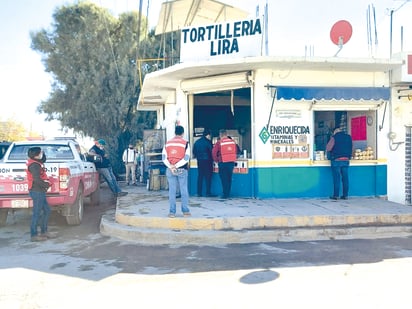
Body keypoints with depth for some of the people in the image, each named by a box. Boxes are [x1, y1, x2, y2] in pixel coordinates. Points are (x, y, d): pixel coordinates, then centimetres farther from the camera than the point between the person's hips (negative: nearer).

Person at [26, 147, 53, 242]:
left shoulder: (37, 163, 14)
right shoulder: (34, 165, -17)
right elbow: (37, 179, -25)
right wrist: (47, 185, -11)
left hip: (40, 191, 11)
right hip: (37, 191, -11)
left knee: (47, 210, 16)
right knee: (37, 213, -5)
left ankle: (44, 231, 24)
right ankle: (34, 235, 1)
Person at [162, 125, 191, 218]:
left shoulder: (167, 143, 8)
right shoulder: (185, 143, -1)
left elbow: (164, 158, 0)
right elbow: (186, 158, -11)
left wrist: (171, 167, -9)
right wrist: (176, 166, -11)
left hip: (170, 170, 2)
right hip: (182, 169, -2)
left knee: (172, 190, 6)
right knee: (184, 190, 7)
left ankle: (172, 212, 6)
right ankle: (185, 211, 10)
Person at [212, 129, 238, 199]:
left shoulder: (219, 142, -7)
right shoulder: (233, 141, 5)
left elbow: (214, 152, -8)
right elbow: (236, 151, 12)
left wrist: (216, 160, 6)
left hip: (223, 163, -4)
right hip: (231, 162, 4)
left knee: (224, 179, 3)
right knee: (229, 179, 12)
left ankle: (225, 194, 3)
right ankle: (228, 194, 16)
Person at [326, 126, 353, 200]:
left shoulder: (334, 137, -6)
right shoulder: (349, 137, 10)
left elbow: (328, 148, -9)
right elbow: (352, 149, 15)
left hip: (336, 160, -4)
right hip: (346, 160, 4)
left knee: (336, 178, -1)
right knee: (345, 178, 6)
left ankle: (336, 195, -1)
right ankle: (345, 195, 7)